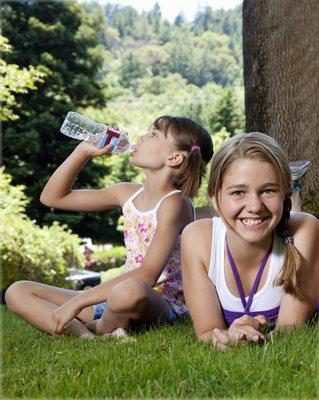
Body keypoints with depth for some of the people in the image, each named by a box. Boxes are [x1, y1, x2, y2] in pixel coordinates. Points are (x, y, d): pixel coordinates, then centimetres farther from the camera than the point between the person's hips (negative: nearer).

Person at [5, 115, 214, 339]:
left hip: (164, 304, -7)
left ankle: (97, 329, -9)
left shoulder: (174, 203, -14)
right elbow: (53, 197, 15)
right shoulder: (128, 194, 8)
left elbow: (147, 275, -25)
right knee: (17, 292, 0)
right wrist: (84, 150, 3)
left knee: (129, 292, -43)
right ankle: (85, 335, -22)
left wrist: (77, 302, -25)